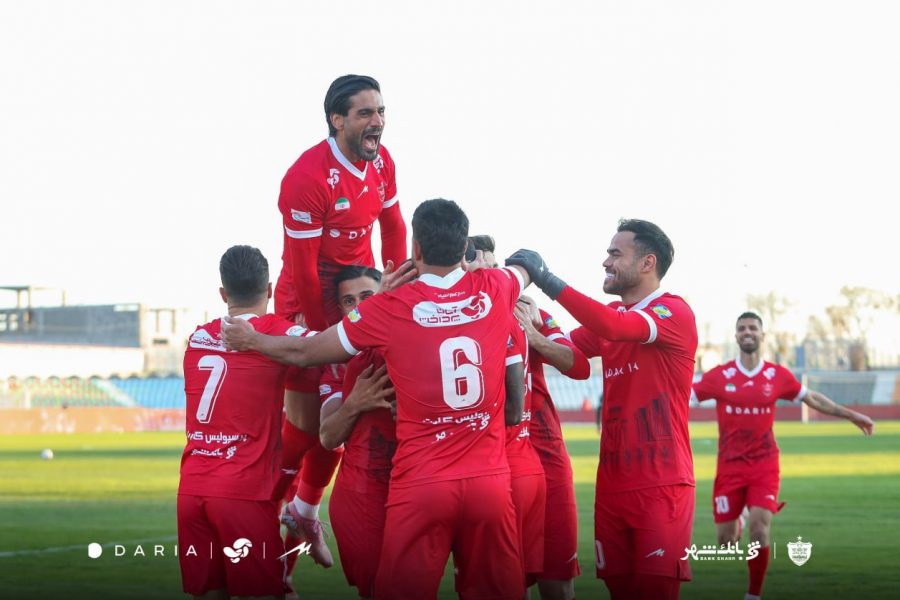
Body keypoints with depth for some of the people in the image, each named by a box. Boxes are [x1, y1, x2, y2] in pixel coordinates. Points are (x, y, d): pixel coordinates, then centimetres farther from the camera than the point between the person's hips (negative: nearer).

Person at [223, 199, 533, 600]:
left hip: (421, 484, -2)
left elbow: (304, 353, 9)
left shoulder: (388, 310, -5)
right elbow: (525, 269, 29)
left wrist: (252, 340, 26)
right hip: (489, 480, 2)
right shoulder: (494, 290, 2)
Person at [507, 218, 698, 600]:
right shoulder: (611, 315, 17)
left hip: (661, 486, -7)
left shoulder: (675, 313, -9)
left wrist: (545, 278, -25)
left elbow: (614, 327, -26)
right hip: (612, 485, 7)